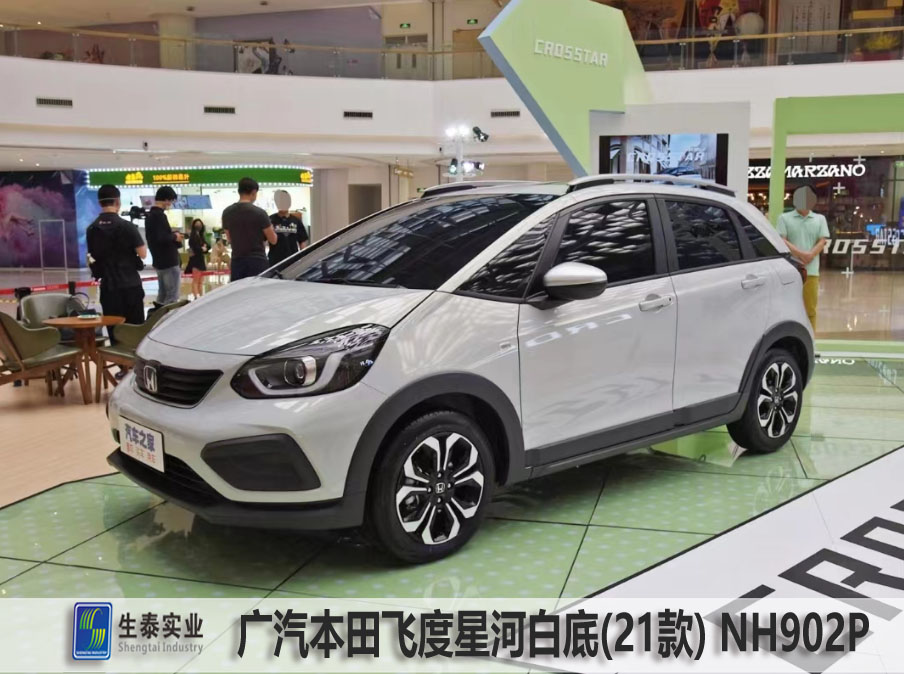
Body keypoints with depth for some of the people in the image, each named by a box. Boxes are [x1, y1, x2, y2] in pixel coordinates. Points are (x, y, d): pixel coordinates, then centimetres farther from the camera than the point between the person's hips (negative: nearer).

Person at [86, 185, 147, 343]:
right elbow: (142, 253, -11)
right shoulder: (126, 226, -11)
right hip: (130, 284, -4)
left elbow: (93, 255, 14)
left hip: (107, 286, 4)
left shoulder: (91, 229, 4)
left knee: (114, 332, 7)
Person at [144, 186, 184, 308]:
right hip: (169, 262, -10)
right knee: (172, 297, -7)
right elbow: (161, 238, -26)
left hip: (159, 261, 10)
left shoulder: (150, 215, 14)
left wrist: (172, 235, 12)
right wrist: (175, 237, -10)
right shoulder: (159, 215, -17)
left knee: (162, 295, 16)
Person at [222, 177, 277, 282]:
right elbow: (273, 240, -5)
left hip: (237, 261, 5)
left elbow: (229, 239, 15)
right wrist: (270, 229, 15)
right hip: (257, 261, -5)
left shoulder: (227, 213, 4)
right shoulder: (259, 213, -11)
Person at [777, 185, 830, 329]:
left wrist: (810, 255, -12)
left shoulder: (820, 219, 14)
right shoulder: (785, 218, 8)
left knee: (810, 309, 4)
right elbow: (782, 241, -3)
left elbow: (822, 241, 6)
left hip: (811, 270, 2)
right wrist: (800, 253, -15)